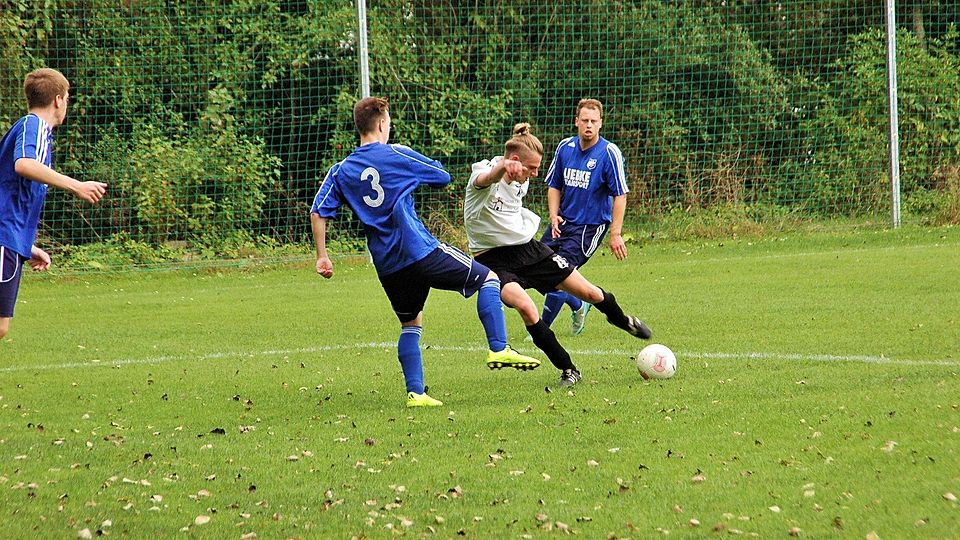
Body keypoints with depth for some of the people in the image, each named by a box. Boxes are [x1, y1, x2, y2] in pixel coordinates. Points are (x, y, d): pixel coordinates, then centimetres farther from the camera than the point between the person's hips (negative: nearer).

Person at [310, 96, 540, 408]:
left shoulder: (341, 171, 7)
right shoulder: (397, 155, -4)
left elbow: (318, 212, 2)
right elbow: (442, 177, 7)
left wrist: (322, 257, 8)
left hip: (387, 266, 5)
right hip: (421, 252, -5)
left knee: (411, 324, 21)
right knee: (487, 279, 7)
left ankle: (415, 392, 11)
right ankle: (499, 349, -4)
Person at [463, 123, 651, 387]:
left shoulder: (521, 181, 2)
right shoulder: (484, 174, -22)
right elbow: (486, 178, -49)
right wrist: (503, 166, -72)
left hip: (528, 248, 7)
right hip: (494, 260, -7)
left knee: (588, 292, 7)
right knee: (525, 307, -32)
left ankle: (621, 320, 43)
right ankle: (568, 370, -17)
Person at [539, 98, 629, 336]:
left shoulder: (609, 153, -14)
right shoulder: (565, 147, 2)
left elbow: (620, 195, -14)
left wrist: (616, 234, -19)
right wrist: (554, 216, -4)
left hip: (590, 226, -6)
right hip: (563, 222, 6)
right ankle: (578, 306, 29)